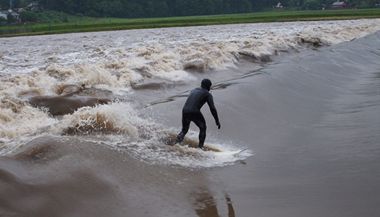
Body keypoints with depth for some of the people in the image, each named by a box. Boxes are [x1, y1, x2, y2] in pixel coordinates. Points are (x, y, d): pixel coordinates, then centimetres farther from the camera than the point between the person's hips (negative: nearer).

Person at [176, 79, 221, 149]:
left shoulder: (193, 90, 28)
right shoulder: (208, 94, 8)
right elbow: (212, 108, 0)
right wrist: (217, 120, 6)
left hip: (185, 111, 5)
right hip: (195, 112, -5)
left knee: (184, 130, 24)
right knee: (203, 128, 20)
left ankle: (178, 140, -3)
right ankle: (200, 146, 13)